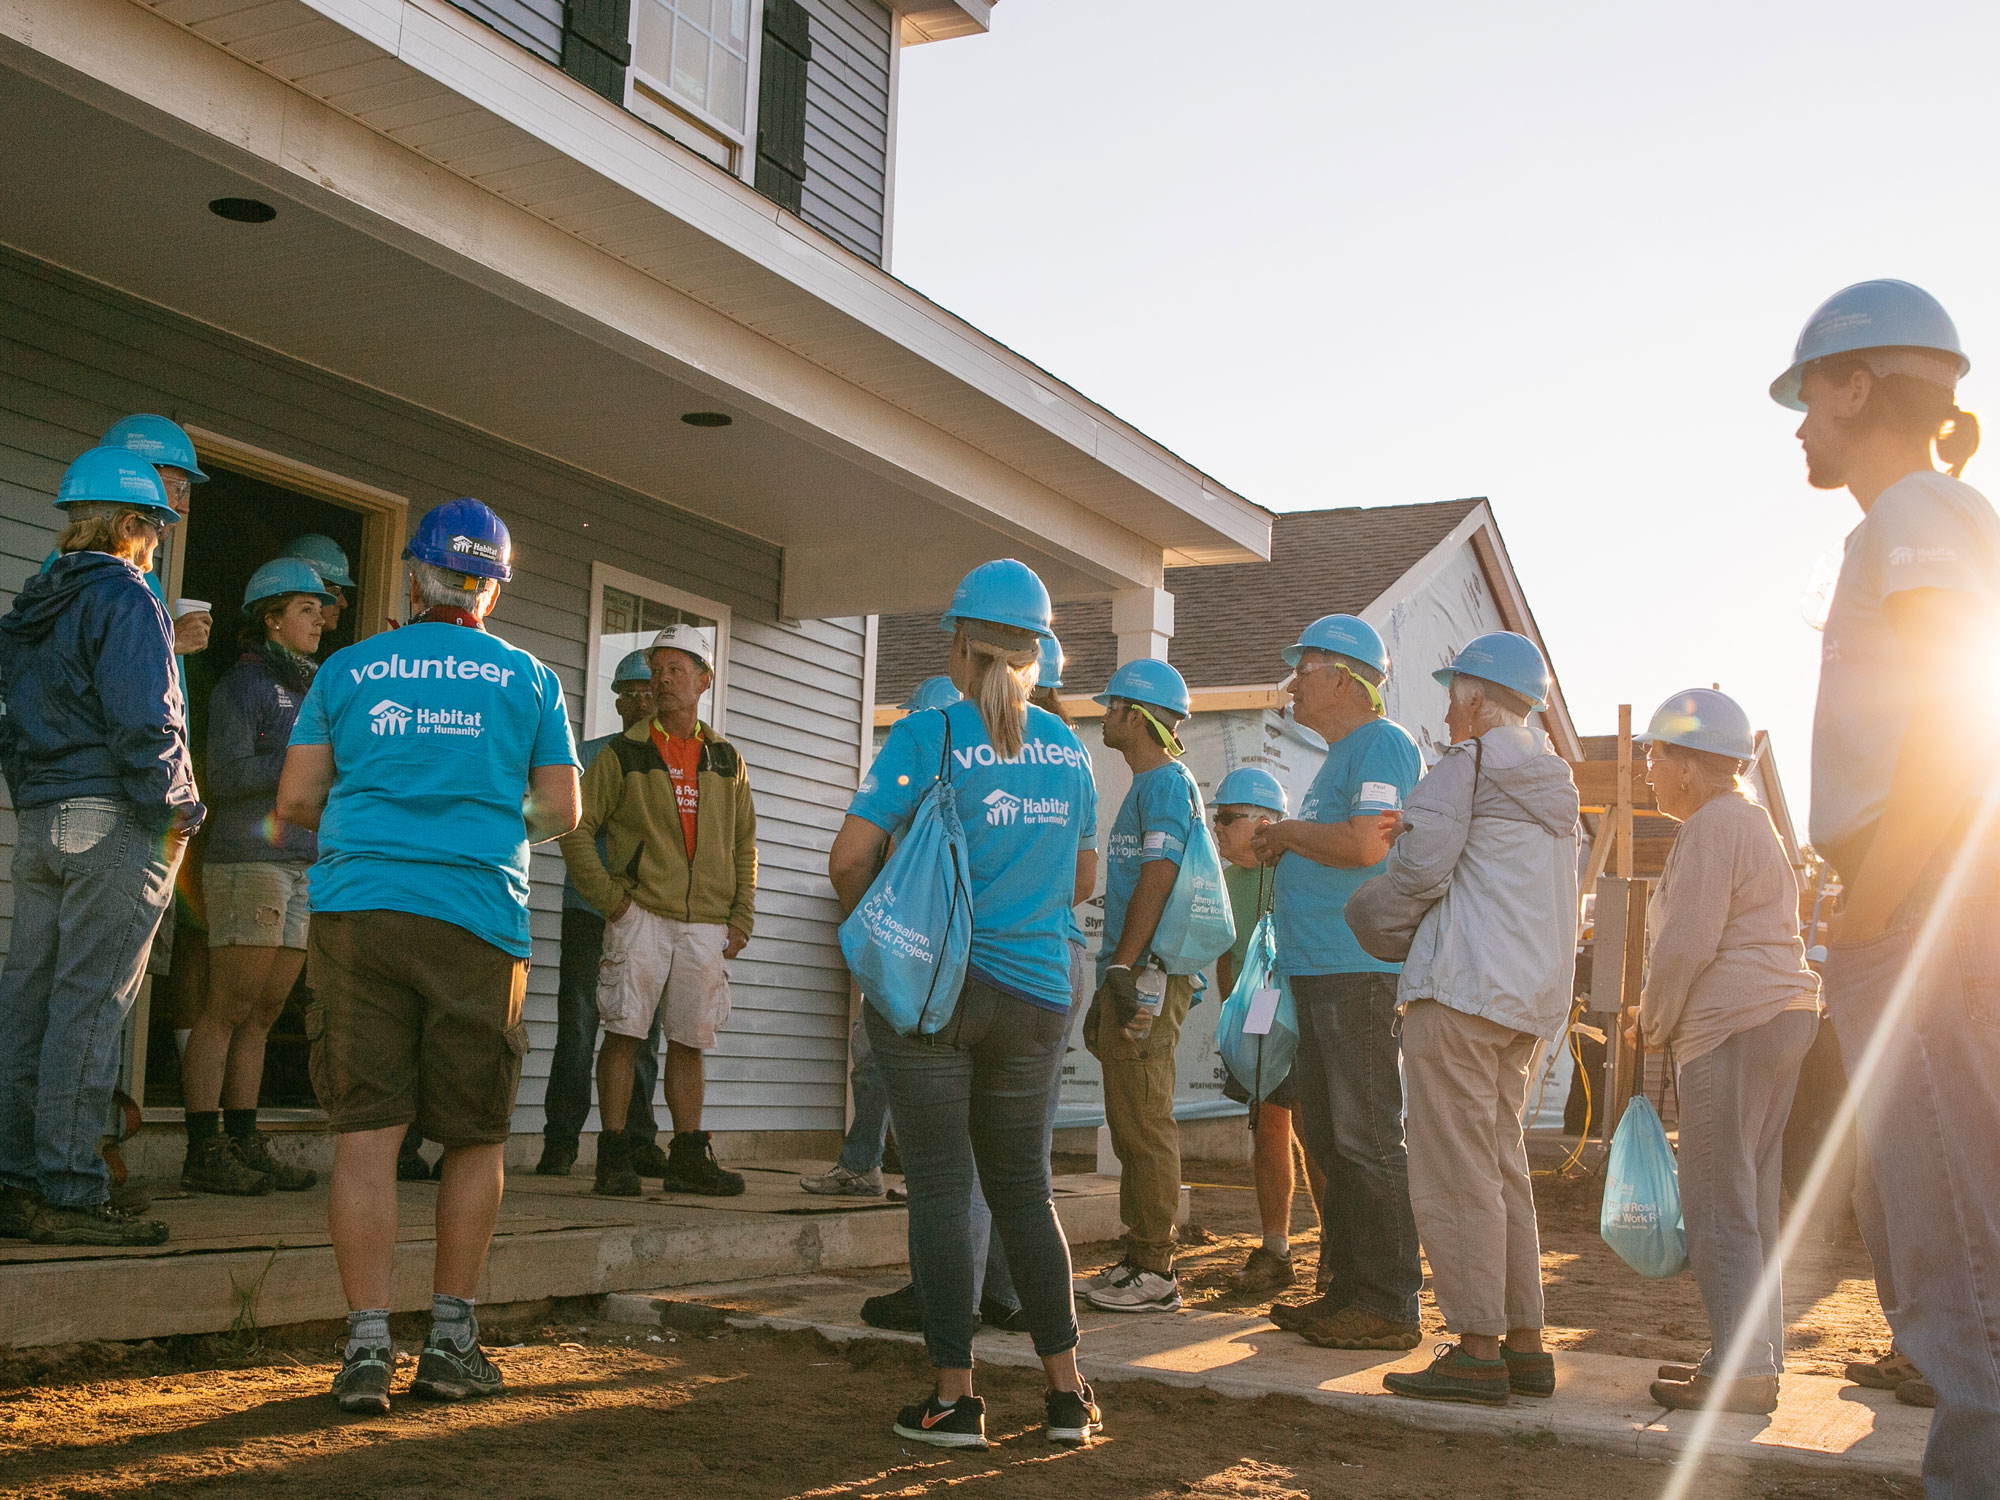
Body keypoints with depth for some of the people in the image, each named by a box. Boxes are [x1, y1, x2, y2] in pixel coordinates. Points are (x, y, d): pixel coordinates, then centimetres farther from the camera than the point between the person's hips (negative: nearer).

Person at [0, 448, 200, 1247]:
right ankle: (66, 1192, -4)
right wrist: (175, 812, -9)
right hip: (112, 821, -8)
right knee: (88, 1003, -7)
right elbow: (143, 721, -17)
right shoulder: (126, 598, -9)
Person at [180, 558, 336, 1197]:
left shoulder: (311, 688, 20)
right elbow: (228, 775, -13)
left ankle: (244, 1145, 9)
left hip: (305, 864, 7)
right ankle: (203, 1153, -6)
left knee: (262, 1013, 7)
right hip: (249, 857, -7)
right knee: (229, 1007, -8)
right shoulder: (243, 683, -3)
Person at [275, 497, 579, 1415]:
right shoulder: (528, 682, 7)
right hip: (479, 919, 0)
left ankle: (366, 1351, -3)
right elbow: (560, 813, 8)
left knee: (365, 1134, 0)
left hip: (357, 910, 1)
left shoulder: (347, 670, 8)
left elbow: (295, 803, 8)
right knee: (475, 1139, 10)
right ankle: (450, 1345, 13)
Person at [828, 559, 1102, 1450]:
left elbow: (849, 857, -11)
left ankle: (954, 1397, 5)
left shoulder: (927, 737, -8)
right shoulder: (1068, 751, 7)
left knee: (940, 1187, 3)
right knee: (1024, 1188, 14)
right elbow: (1082, 881, 18)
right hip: (1034, 992, 4)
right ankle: (1066, 1392, 15)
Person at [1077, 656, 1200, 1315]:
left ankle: (1155, 1272, -5)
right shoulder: (1144, 785, 21)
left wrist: (1123, 968, -23)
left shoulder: (1167, 781, -9)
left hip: (1149, 974, -10)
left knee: (1144, 1123, -8)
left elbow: (1158, 879, -19)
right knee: (1129, 1122, 12)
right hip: (1132, 976, 10)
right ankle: (1136, 1261, 19)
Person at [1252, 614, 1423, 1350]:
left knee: (1367, 1138, -8)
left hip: (1361, 971, -10)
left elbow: (1367, 844, -23)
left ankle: (1391, 1306, -4)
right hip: (1320, 970, 10)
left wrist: (1289, 832, -8)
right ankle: (1346, 1290, 19)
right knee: (1327, 1137, 12)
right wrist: (1286, 848, 13)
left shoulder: (1383, 744, -9)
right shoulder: (1341, 757, 22)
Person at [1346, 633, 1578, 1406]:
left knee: (1455, 1171, -6)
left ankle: (1478, 1350, -6)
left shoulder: (1468, 762, -6)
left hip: (1460, 988, -9)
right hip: (1531, 998, 9)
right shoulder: (1554, 782, 20)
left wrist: (1377, 920, 4)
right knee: (1502, 1165, 13)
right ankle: (1525, 1343, 13)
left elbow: (1422, 864, -15)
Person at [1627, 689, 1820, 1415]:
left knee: (1720, 1203, -7)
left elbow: (1686, 944, -18)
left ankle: (1741, 1370, -6)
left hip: (1734, 1028, -11)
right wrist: (1667, 1020, 20)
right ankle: (1755, 1356, 17)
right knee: (1750, 1199, 12)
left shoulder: (1712, 826, -11)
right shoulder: (1748, 819, 22)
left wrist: (1652, 1023, -4)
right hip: (1780, 1015, 11)